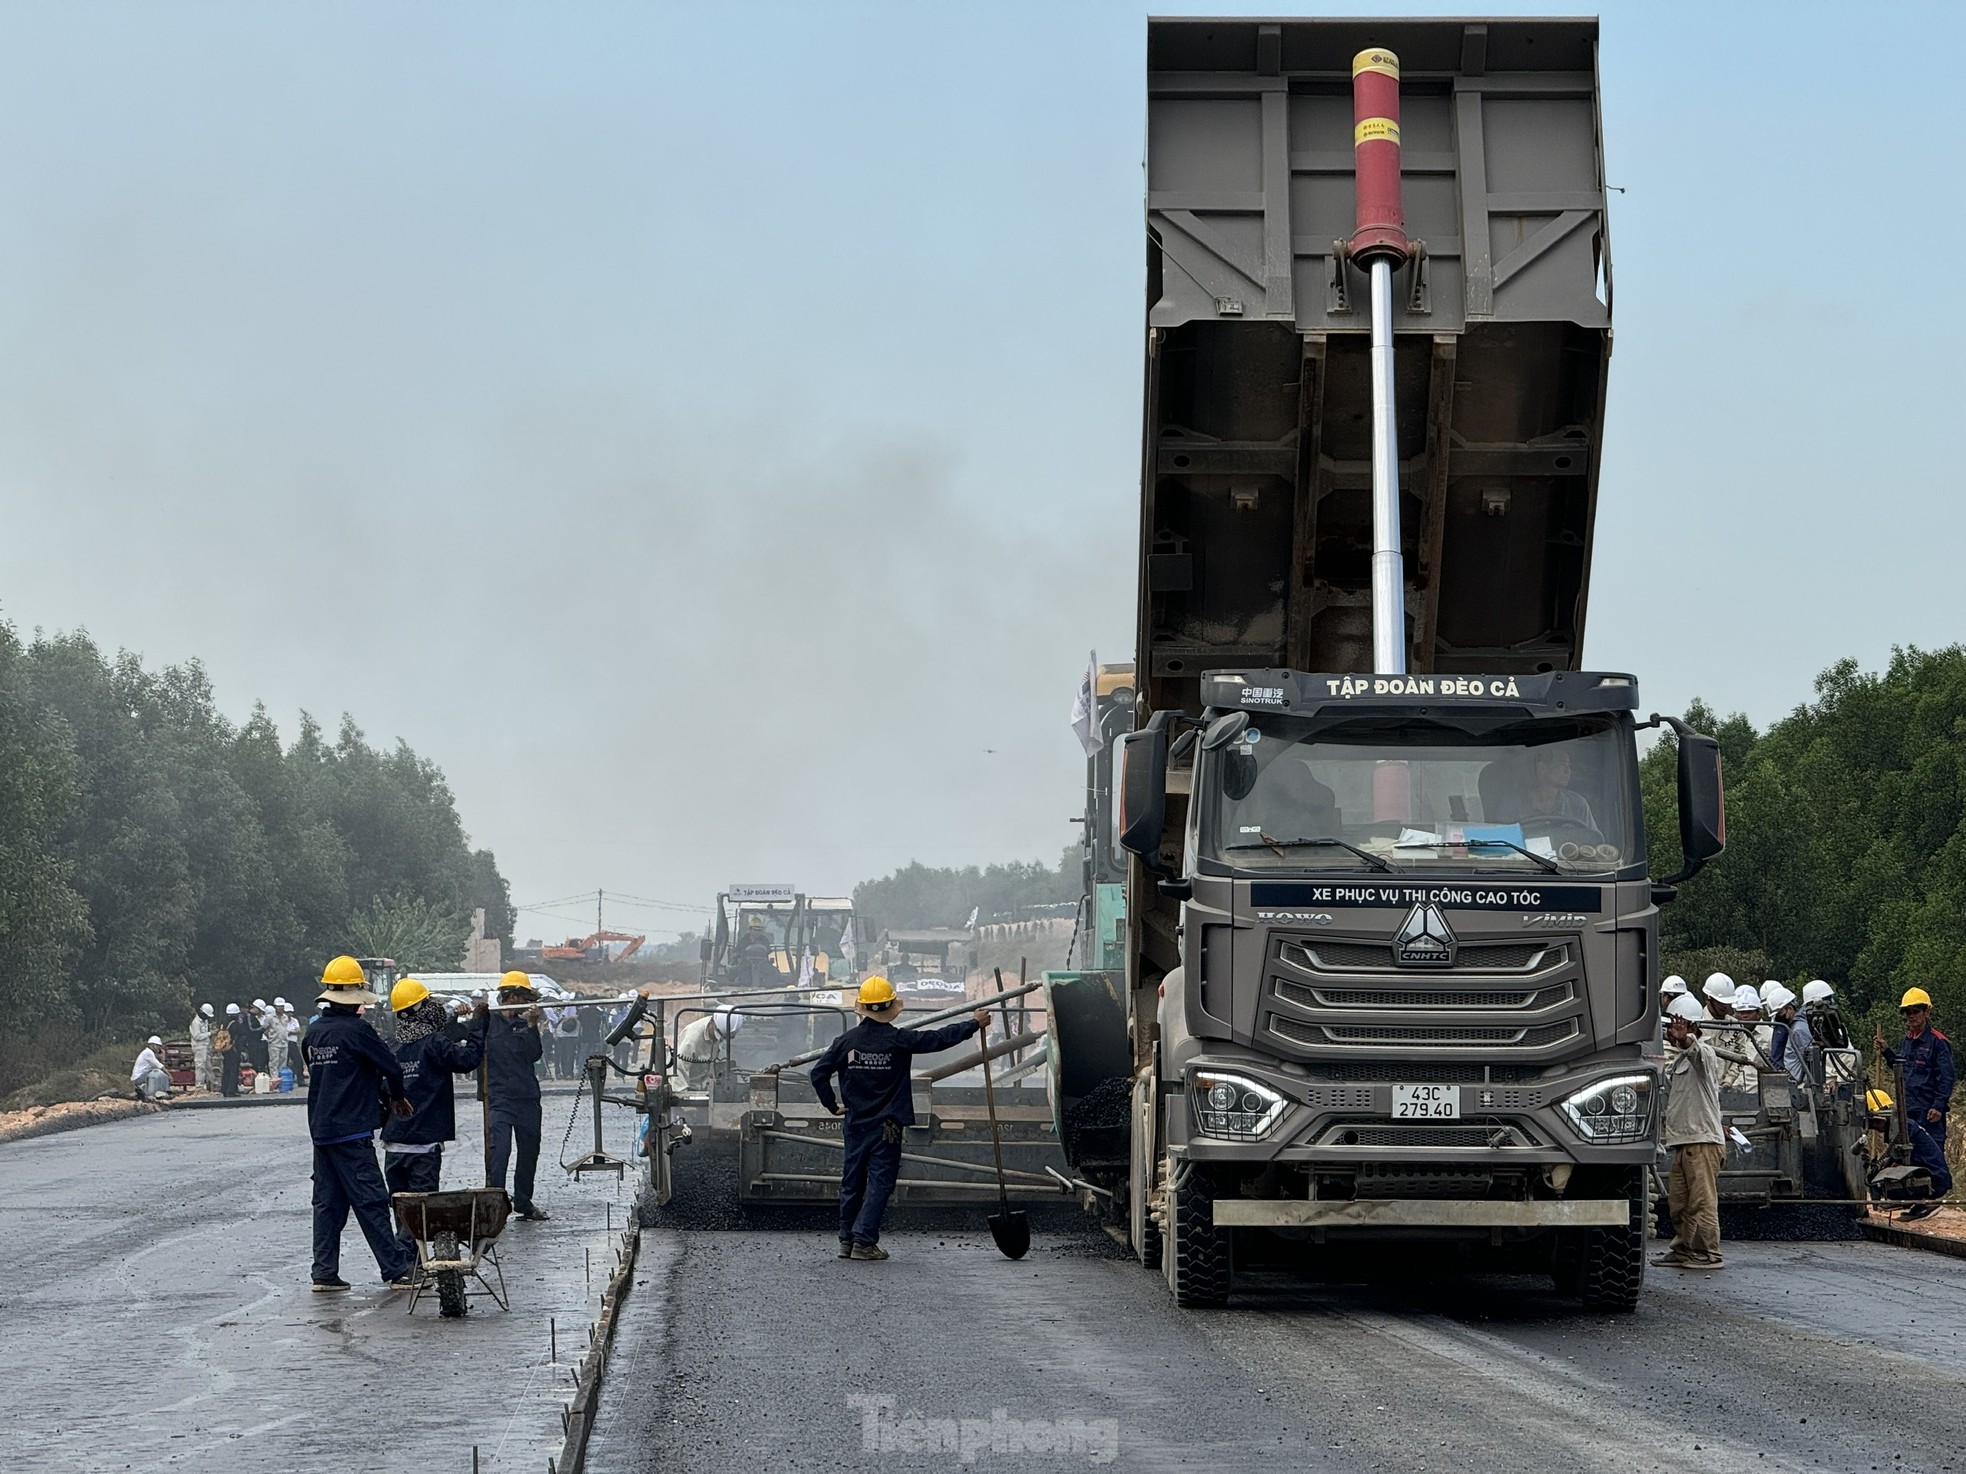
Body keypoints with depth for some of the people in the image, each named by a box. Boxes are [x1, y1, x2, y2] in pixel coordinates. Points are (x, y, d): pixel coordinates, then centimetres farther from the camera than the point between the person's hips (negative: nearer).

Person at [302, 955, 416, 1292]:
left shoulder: (313, 1033, 10)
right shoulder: (356, 1030, -13)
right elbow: (391, 1068, -11)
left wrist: (386, 1096, 17)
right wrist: (397, 1097, 11)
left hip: (320, 1129, 7)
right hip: (351, 1132, -7)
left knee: (328, 1202, 9)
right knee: (371, 1201, -4)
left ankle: (324, 1273, 8)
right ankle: (396, 1268, -1)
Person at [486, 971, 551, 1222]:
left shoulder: (523, 1023, 10)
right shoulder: (487, 1022, 0)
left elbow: (535, 1054, -3)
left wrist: (532, 1025, -13)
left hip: (528, 1097, 5)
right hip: (500, 1099, -5)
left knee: (529, 1151, 12)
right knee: (498, 1150, -18)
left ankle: (524, 1203, 26)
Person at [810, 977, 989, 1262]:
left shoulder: (846, 1041, -1)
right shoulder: (898, 1040, -10)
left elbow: (819, 1073, -1)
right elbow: (940, 1038, -7)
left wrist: (832, 1105, 11)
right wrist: (974, 1023, 4)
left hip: (856, 1123, 4)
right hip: (887, 1126, -4)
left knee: (852, 1183, 12)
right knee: (879, 1183, -1)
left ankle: (847, 1240, 16)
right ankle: (863, 1241, -7)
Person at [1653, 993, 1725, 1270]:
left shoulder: (1705, 1055, -6)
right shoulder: (1677, 1062, 22)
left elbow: (1698, 1053, -32)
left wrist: (1686, 1039, -52)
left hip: (1703, 1141, -9)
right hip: (1681, 1142, 9)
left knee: (1702, 1201, -8)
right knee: (1677, 1202, 10)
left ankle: (1709, 1254, -5)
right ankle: (1683, 1249, 17)